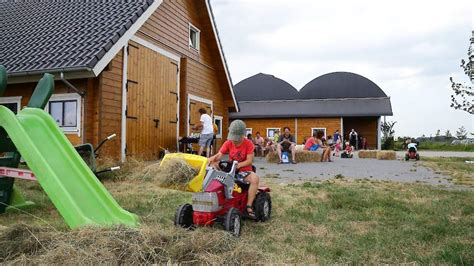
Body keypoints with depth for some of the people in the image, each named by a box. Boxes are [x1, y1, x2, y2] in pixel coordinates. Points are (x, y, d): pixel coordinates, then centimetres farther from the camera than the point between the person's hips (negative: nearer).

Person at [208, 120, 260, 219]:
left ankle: (249, 206, -26)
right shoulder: (228, 143, 0)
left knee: (255, 178, -35)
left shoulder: (248, 143, -9)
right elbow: (219, 155, -9)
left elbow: (250, 161, -13)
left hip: (245, 170, -3)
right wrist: (213, 159, -32)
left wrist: (238, 165, -29)